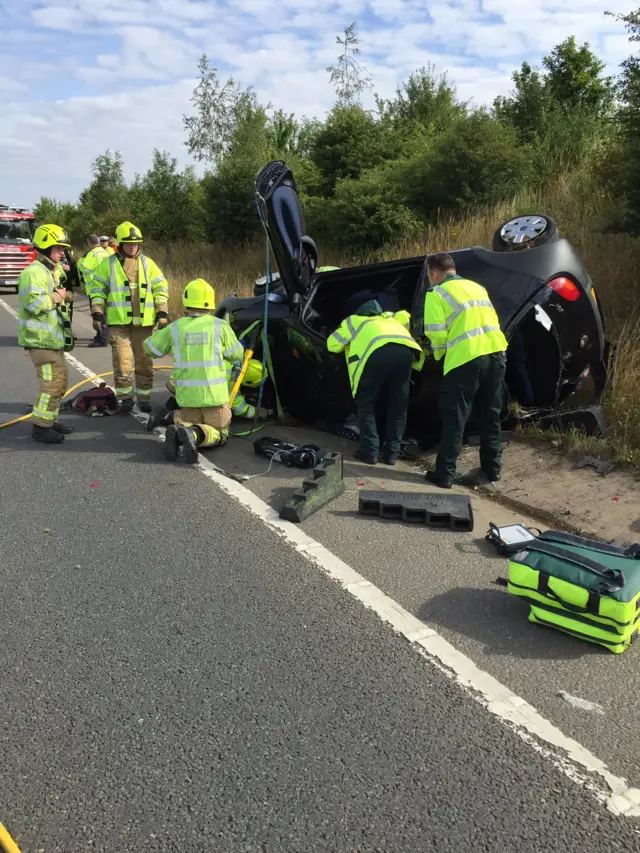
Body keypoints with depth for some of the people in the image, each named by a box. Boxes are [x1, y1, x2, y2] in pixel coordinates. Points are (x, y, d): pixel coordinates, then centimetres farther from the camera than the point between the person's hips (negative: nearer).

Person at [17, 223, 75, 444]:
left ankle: (50, 420, 27)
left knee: (60, 380, 16)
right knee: (52, 382, -11)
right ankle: (41, 427, -2)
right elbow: (34, 303, -29)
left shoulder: (52, 271, 20)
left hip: (53, 338, 11)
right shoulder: (34, 272, -14)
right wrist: (57, 297, -14)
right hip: (41, 340, -11)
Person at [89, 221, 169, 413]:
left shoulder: (147, 263, 9)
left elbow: (160, 287, 10)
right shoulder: (108, 264, 4)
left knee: (144, 362, 7)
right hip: (118, 322, -2)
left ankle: (144, 397, 17)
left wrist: (162, 313, 1)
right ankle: (125, 397, 7)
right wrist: (97, 313, -3)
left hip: (144, 322, 2)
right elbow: (97, 288, 7)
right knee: (122, 362, -5)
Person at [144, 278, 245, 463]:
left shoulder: (175, 327, 2)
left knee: (184, 421, 25)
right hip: (214, 394, -2)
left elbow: (150, 348, 16)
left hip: (187, 395, 2)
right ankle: (195, 434, -20)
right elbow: (237, 356, 9)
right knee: (219, 434, 13)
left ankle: (179, 431, -12)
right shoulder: (220, 326, -3)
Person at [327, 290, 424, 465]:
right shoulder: (387, 317, 44)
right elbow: (405, 317, 33)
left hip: (378, 352, -3)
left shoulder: (352, 321, 34)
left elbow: (332, 344, 31)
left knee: (366, 405, 13)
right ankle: (392, 453, 17)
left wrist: (347, 343, 50)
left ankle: (369, 452, 8)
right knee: (397, 406, 16)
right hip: (405, 350, 3)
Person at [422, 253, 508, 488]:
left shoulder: (436, 293, 0)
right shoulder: (477, 287, 21)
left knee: (455, 420, 3)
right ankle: (492, 470, 25)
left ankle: (444, 475, 7)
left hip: (466, 359, -6)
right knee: (491, 416, 17)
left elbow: (437, 334, -8)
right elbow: (490, 322, 20)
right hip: (496, 354, 6)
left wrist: (439, 355, 12)